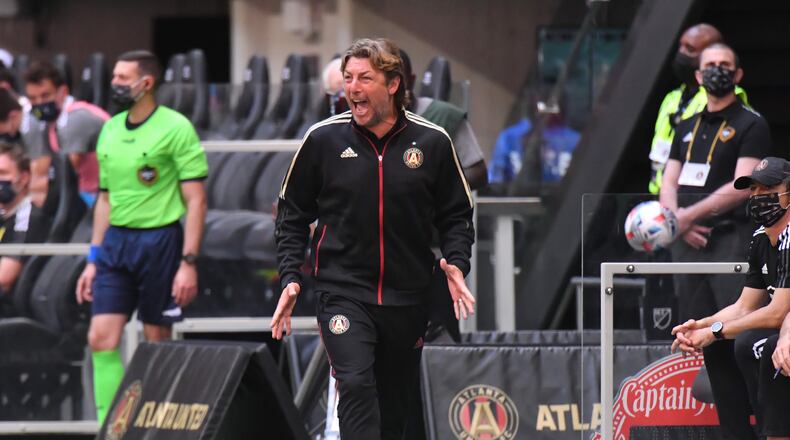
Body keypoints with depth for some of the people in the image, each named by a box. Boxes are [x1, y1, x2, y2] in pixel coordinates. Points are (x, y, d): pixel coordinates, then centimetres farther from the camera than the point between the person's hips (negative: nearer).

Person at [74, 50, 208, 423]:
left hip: (159, 241, -6)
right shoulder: (110, 130, 12)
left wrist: (188, 263, -15)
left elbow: (196, 200, -9)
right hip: (115, 241, 6)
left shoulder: (175, 128, -7)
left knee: (157, 343, 1)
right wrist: (93, 259, 16)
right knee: (101, 337, -5)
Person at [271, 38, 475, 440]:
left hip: (406, 299, 2)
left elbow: (456, 214, 10)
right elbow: (292, 214, 8)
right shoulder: (323, 140, 0)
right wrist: (290, 277, -1)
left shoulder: (432, 142, 1)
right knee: (355, 385, -23)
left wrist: (455, 263, -8)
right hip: (342, 292, -2)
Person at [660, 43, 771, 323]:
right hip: (689, 243, 6)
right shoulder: (686, 128, 20)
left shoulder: (751, 126, -1)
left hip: (732, 239, -6)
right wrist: (677, 220, -7)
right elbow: (669, 184, 15)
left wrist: (688, 216, -15)